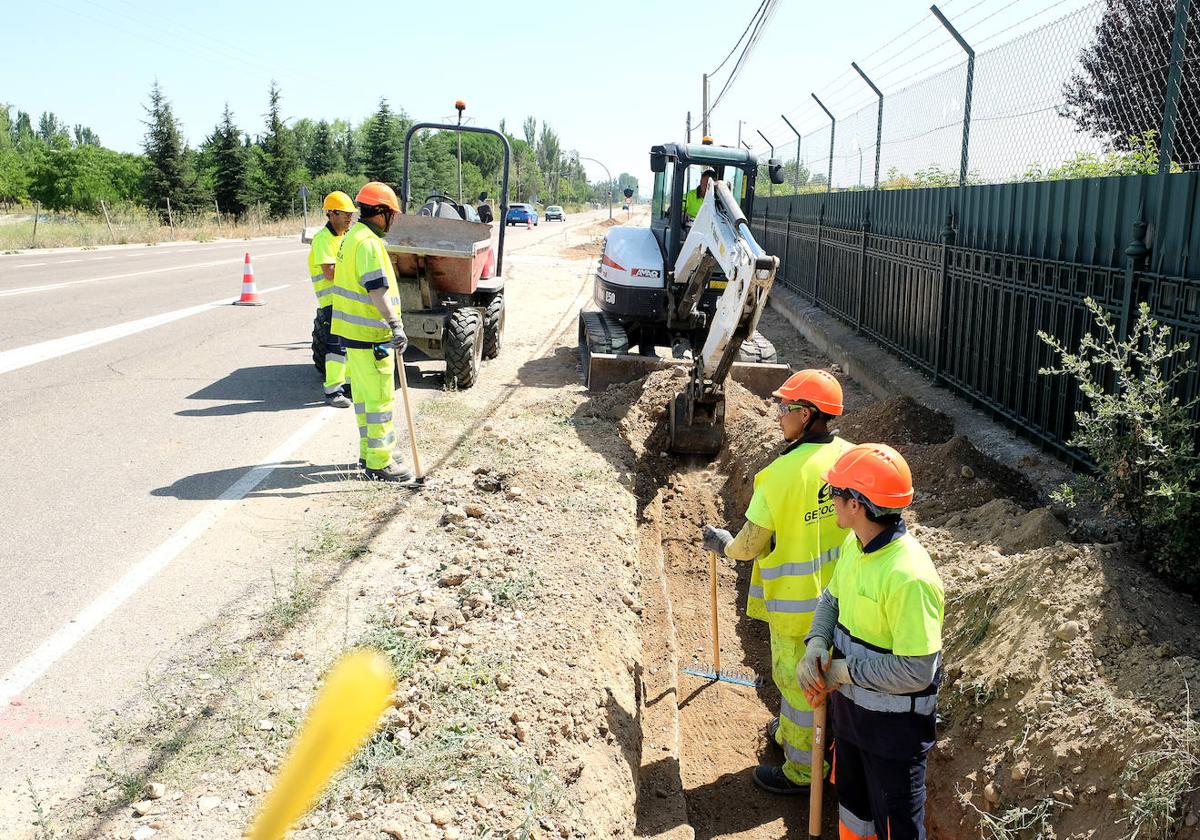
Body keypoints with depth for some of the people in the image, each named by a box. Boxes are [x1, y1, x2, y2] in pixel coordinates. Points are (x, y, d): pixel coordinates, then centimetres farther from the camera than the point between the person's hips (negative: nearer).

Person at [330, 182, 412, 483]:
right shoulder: (369, 243, -19)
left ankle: (369, 452, 29)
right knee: (380, 399, -5)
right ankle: (378, 464, -1)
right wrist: (395, 325, -34)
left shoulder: (352, 236, 14)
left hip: (353, 330, 10)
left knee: (363, 395, 18)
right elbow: (377, 289, -29)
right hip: (370, 335, -10)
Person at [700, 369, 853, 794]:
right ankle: (792, 731, 48)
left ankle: (802, 771, 26)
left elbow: (752, 544, -20)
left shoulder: (783, 472, -27)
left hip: (797, 598, -7)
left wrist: (722, 543, 1)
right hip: (837, 592, 7)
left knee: (798, 678, 10)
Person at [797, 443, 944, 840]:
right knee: (853, 802, 29)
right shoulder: (855, 544, -6)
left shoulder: (908, 577, -33)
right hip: (851, 704, 8)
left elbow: (916, 671, -31)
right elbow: (832, 598, 9)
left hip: (894, 723, -8)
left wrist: (843, 671, -21)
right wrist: (816, 645, -10)